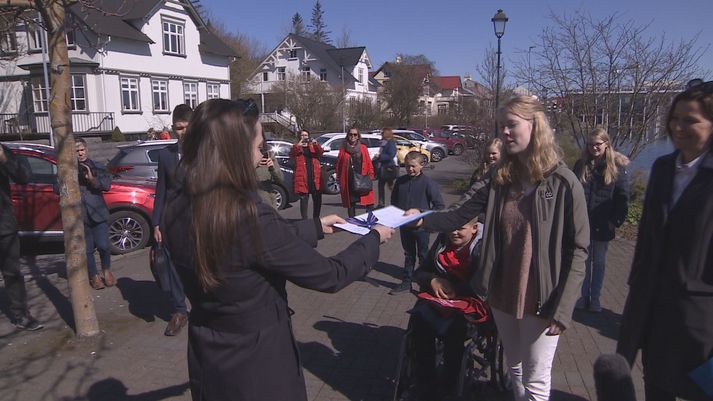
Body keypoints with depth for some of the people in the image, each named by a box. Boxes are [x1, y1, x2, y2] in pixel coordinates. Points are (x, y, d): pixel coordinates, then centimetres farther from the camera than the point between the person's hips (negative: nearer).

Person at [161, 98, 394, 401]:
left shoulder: (177, 212, -7)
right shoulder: (251, 217, -30)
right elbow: (329, 275, -19)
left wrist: (316, 227, 15)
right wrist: (373, 238, -3)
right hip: (259, 365, -6)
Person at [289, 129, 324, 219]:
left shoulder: (313, 146, 16)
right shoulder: (296, 147, 8)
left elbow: (320, 152, -3)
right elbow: (291, 155, -13)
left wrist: (316, 144, -23)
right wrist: (298, 146, -29)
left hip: (315, 178, 3)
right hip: (303, 179, -3)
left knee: (317, 200, 9)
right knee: (304, 201, -1)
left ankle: (316, 218, 23)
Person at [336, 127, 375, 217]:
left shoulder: (363, 148, 10)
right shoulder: (343, 149, 9)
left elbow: (369, 163, 6)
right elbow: (339, 165, 8)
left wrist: (370, 176, -2)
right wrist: (339, 180, 3)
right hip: (348, 181, 0)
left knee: (369, 203, -5)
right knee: (350, 203, 7)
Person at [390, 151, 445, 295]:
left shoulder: (428, 182, -13)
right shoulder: (400, 181, 0)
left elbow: (440, 205, -13)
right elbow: (394, 201, 14)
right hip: (404, 225, 4)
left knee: (423, 256, 11)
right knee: (408, 255, 17)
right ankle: (406, 282, 27)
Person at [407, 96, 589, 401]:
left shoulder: (563, 183, -13)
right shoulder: (500, 178, 2)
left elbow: (578, 250, -12)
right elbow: (461, 215, -1)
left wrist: (562, 309, -16)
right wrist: (423, 219, -18)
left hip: (540, 301, -5)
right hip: (502, 294, 5)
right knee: (514, 368, 23)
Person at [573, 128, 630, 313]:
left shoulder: (618, 167, -4)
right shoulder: (581, 165, 2)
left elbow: (623, 197, -4)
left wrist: (616, 220, -10)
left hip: (603, 225, -1)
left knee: (599, 262, 11)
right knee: (584, 261, 10)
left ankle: (595, 298, 22)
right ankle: (583, 296, 21)